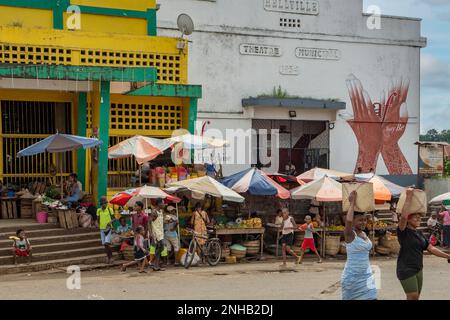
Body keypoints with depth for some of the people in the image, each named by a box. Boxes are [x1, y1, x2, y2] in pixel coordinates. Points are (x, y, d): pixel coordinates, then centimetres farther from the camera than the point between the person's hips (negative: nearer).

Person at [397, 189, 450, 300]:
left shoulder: (419, 234, 13)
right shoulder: (403, 232, -11)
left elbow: (431, 248, 11)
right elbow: (403, 216, -29)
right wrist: (408, 197, -27)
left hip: (418, 269, 8)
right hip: (406, 270, -8)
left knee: (416, 297, 11)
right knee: (412, 297, -12)